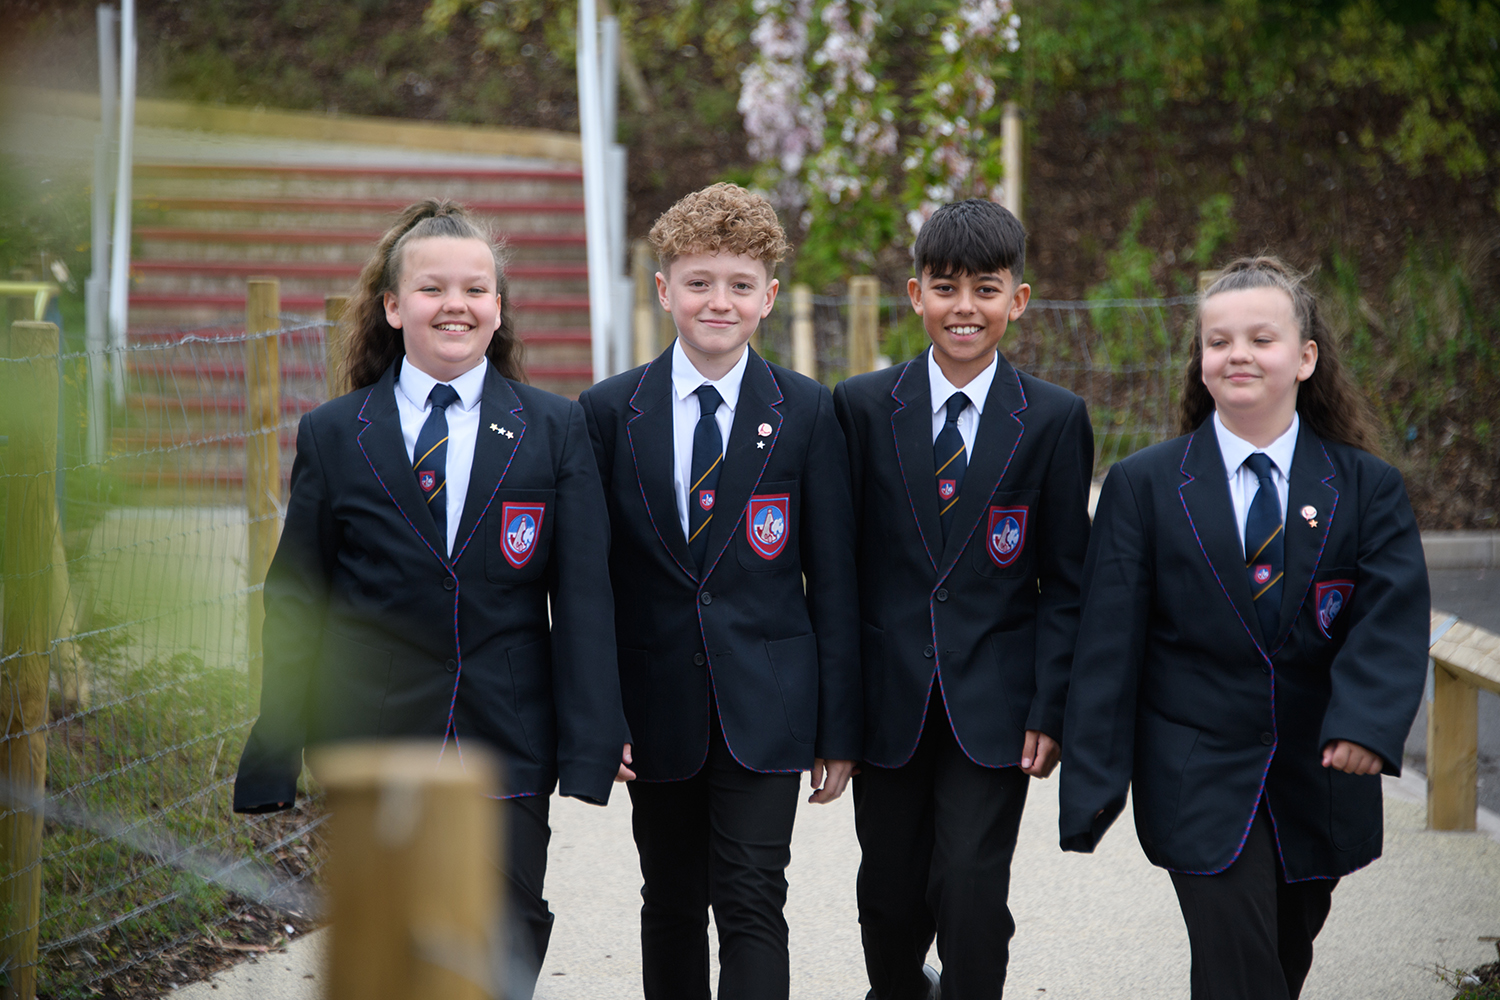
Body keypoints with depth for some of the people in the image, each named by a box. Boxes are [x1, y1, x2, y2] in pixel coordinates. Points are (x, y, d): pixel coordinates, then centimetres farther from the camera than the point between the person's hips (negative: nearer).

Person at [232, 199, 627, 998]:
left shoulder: (555, 430, 5)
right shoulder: (332, 437, 6)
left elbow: (584, 595, 1)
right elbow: (294, 602, 6)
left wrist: (592, 742, -6)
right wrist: (275, 754, 3)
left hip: (507, 746, 0)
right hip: (372, 745, 0)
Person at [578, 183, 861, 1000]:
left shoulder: (808, 413, 0)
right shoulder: (609, 412, 1)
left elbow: (834, 577, 1)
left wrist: (838, 726, -1)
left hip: (763, 708, -2)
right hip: (656, 708, 2)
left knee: (752, 907, -6)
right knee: (671, 903, 12)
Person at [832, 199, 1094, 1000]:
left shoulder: (1055, 419, 0)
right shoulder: (861, 407, 2)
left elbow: (1065, 580, 1)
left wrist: (1050, 708, -5)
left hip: (993, 705, -1)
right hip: (887, 699, 2)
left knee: (972, 895, -9)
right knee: (890, 894, 11)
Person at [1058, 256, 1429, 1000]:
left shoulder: (1368, 488, 3)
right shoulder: (1143, 486, 0)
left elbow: (1392, 619, -9)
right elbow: (1109, 643, -2)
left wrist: (1366, 724, -28)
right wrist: (1094, 783, -8)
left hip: (1320, 783, 2)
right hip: (1199, 782, -2)